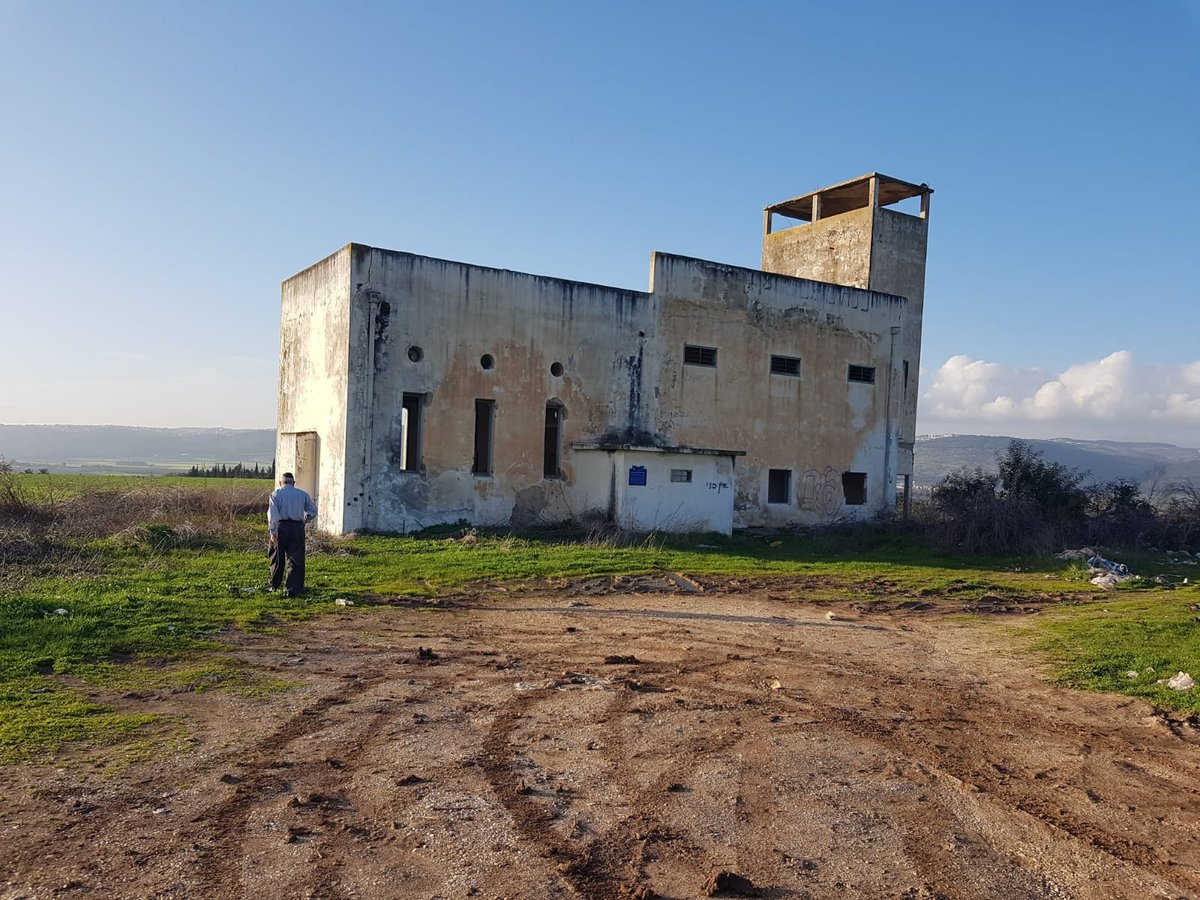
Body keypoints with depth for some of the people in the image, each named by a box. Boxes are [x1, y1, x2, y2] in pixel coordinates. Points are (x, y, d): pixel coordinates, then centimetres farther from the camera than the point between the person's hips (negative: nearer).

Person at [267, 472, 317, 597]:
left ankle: (274, 586, 27)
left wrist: (273, 531, -12)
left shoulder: (276, 493, 4)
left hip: (281, 527, -1)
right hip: (297, 528, 1)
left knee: (277, 558, 14)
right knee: (295, 560, 3)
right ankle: (292, 589, 0)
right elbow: (313, 511, 13)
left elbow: (273, 513, -8)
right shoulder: (302, 494, 11)